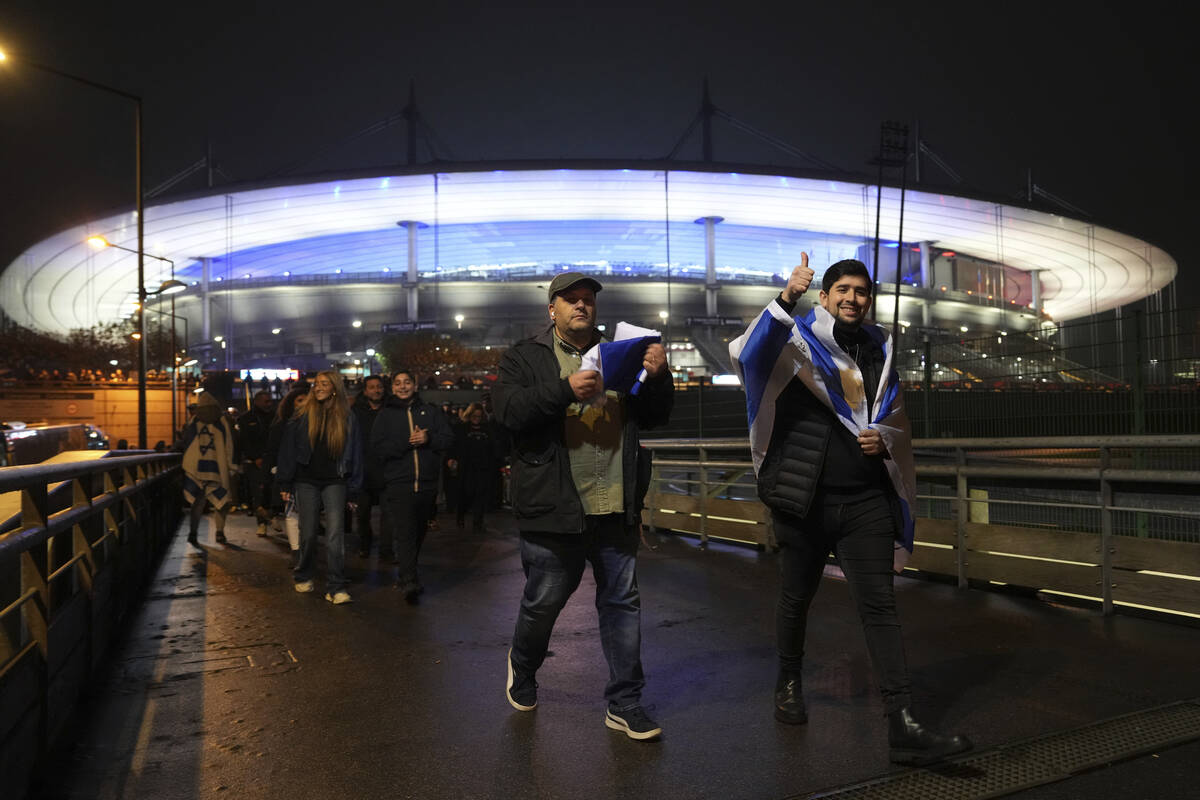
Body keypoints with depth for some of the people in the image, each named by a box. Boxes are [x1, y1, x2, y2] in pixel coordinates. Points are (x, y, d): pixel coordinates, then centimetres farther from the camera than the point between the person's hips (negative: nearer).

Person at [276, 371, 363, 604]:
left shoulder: (347, 419, 4)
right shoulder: (303, 416, 3)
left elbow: (355, 454, 7)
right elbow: (288, 448, 4)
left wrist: (352, 491, 4)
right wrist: (285, 484, 0)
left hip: (334, 482, -1)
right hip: (306, 482, 1)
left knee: (335, 533, -11)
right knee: (308, 533, 8)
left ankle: (336, 588, -8)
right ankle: (303, 577, 30)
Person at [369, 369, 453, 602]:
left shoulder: (431, 412, 12)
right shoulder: (386, 415, 7)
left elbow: (447, 440, 5)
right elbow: (377, 447, -4)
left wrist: (428, 439, -15)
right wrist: (407, 442, -14)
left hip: (427, 484, 3)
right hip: (398, 484, -3)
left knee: (419, 532, 13)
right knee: (404, 533, -14)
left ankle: (408, 575, 29)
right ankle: (410, 583, -19)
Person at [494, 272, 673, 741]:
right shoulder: (525, 357, 3)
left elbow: (652, 417, 11)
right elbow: (509, 411, -13)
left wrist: (657, 377, -9)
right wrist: (565, 389, -26)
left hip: (615, 508, 4)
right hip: (554, 508, -3)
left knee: (622, 602, 8)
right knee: (543, 602, 10)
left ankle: (624, 705, 21)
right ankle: (522, 669, 40)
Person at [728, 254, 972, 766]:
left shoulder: (879, 353, 11)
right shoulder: (798, 341, -3)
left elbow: (897, 423, 20)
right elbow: (746, 353, -25)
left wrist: (884, 439, -3)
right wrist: (785, 300, -35)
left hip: (866, 500, 3)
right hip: (804, 497, -2)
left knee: (879, 604, -3)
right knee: (796, 596, 13)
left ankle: (903, 727, -2)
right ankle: (789, 682, 37)